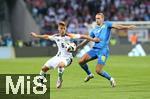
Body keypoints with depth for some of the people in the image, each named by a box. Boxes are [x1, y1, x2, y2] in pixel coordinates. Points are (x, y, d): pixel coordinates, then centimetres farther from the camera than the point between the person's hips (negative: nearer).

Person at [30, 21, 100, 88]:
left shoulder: (69, 36, -16)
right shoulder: (56, 37, 0)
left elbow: (81, 36, -20)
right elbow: (47, 37, 18)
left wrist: (92, 39, -26)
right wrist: (36, 36, 27)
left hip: (67, 58, -6)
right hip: (58, 56, 6)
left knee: (61, 64, -39)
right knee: (44, 68, 6)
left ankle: (60, 79, -14)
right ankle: (40, 83, 26)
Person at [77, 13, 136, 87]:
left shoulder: (106, 24, 6)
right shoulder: (94, 30, 20)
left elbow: (117, 26, -7)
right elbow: (87, 40, 27)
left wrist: (127, 27, -24)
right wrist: (77, 47, 23)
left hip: (103, 50, -6)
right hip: (95, 49, 6)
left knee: (98, 71, -13)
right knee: (81, 61, -7)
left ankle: (110, 79, 13)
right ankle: (89, 74, 19)